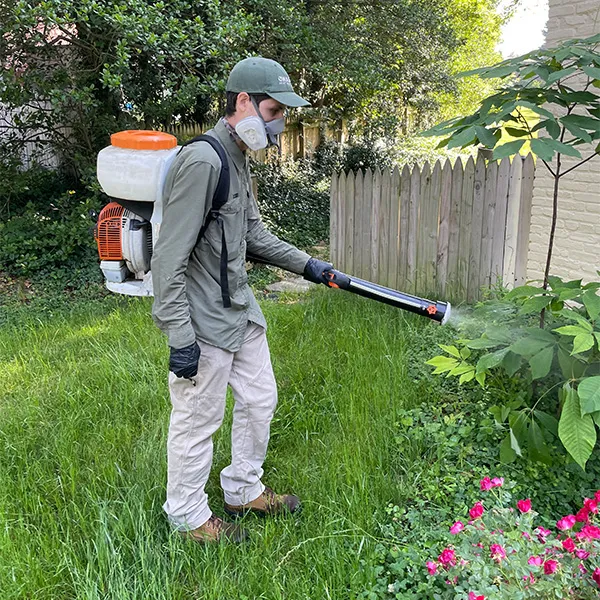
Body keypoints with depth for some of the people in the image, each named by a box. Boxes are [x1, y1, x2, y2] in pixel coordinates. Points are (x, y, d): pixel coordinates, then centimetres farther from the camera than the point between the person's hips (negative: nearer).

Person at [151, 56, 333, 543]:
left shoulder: (238, 160, 10)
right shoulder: (202, 161, -21)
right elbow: (169, 259, -23)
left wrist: (304, 264, 16)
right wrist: (180, 338, -23)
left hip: (240, 310, 10)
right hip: (204, 322, -10)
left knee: (260, 400, 20)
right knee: (198, 421, 7)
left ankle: (243, 491, 41)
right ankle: (188, 517, 29)